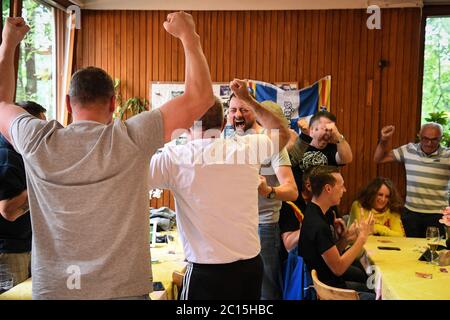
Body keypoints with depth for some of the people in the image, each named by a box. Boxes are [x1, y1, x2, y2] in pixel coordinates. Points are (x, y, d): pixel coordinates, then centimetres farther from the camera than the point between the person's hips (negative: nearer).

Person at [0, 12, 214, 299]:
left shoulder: (38, 142, -7)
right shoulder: (130, 139, -15)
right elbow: (201, 96, -11)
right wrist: (188, 35, 0)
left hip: (50, 289, 3)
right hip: (122, 289, -2)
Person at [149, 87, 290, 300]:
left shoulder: (174, 158, -12)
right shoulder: (248, 148, -3)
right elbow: (283, 132, 18)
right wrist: (247, 99, 24)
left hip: (207, 271, -3)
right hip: (251, 265, 4)